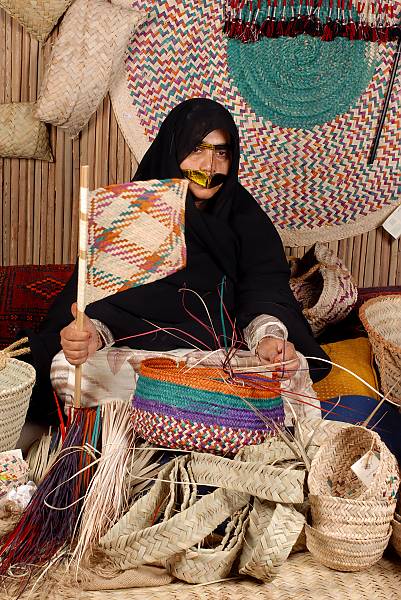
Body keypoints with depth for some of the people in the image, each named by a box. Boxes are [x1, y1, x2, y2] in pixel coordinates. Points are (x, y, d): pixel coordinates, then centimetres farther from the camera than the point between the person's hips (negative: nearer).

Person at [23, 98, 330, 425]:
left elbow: (265, 286, -4)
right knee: (67, 367, -30)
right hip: (133, 355, -1)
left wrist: (269, 335, -27)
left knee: (293, 369, -28)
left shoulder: (245, 217, 9)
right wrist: (91, 333, -30)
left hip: (226, 356, 2)